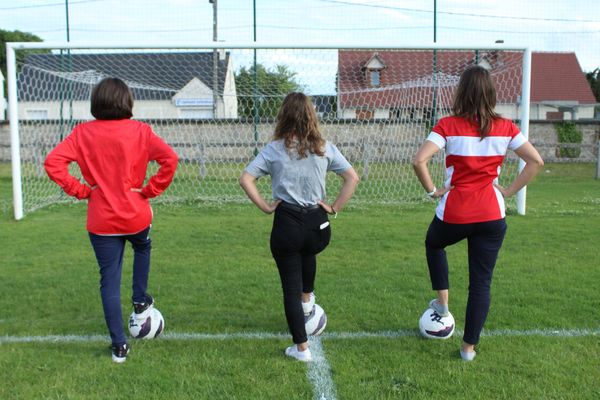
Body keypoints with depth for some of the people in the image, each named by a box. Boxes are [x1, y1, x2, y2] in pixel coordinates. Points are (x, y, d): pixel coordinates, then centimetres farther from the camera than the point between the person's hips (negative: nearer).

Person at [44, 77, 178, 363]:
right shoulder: (140, 131, -7)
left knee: (109, 280, 9)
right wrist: (150, 190, -6)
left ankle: (119, 346, 13)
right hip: (136, 216, 0)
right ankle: (140, 301, 37)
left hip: (101, 220, 1)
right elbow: (169, 159, -16)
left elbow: (53, 162, -12)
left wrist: (80, 190, -3)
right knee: (142, 248, 34)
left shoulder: (83, 132, -3)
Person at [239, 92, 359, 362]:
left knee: (290, 286, 11)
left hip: (286, 224, -2)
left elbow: (245, 180, -9)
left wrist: (265, 207, -2)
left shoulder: (274, 149, -3)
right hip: (318, 224, 3)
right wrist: (334, 208, 2)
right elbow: (353, 178, -1)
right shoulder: (324, 148, 2)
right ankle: (307, 299, 52)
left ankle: (301, 348, 16)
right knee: (308, 254, 40)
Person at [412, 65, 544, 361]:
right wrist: (509, 191, 4)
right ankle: (469, 346, 18)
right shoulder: (505, 128, 0)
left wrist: (432, 191, -6)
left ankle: (442, 301, 30)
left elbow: (419, 161, -19)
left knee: (433, 245, 33)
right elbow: (536, 161, 0)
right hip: (492, 215, 2)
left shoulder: (448, 126, -9)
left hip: (454, 214, -2)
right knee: (481, 282, 11)